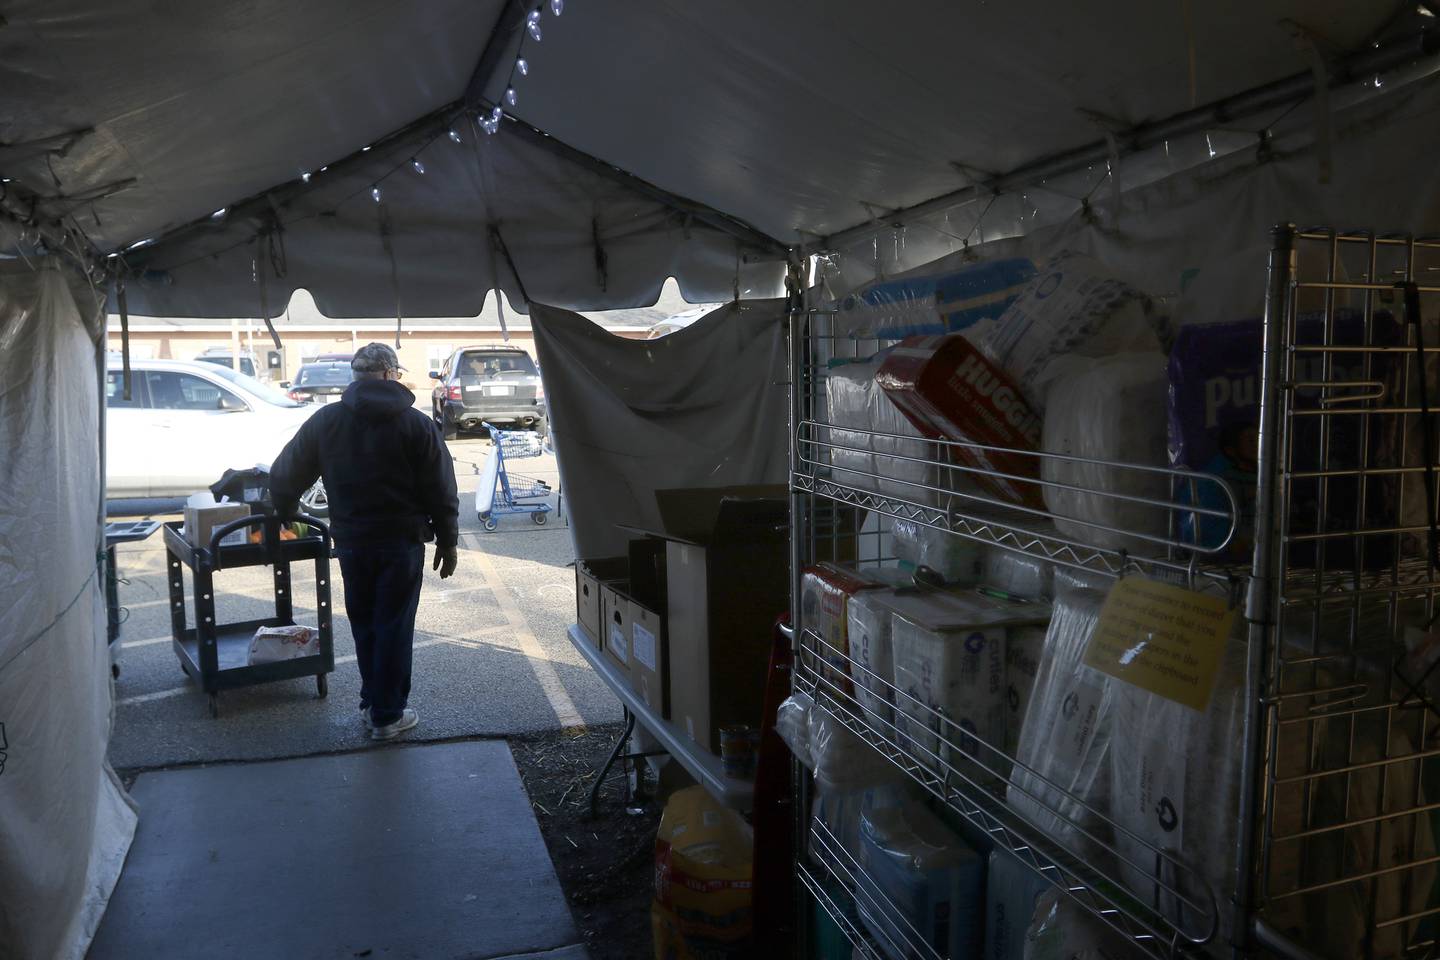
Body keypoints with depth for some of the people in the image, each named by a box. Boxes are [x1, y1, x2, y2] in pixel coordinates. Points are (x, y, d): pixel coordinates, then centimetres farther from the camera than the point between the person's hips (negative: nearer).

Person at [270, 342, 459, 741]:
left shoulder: (325, 421, 0)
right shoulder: (416, 424, -7)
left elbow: (284, 477, 6)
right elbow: (442, 492, -6)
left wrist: (283, 512, 25)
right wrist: (447, 543, 3)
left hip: (351, 543, 3)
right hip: (402, 543, -3)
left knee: (364, 624, 19)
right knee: (395, 627, 5)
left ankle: (371, 702, 30)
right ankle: (388, 715, 11)